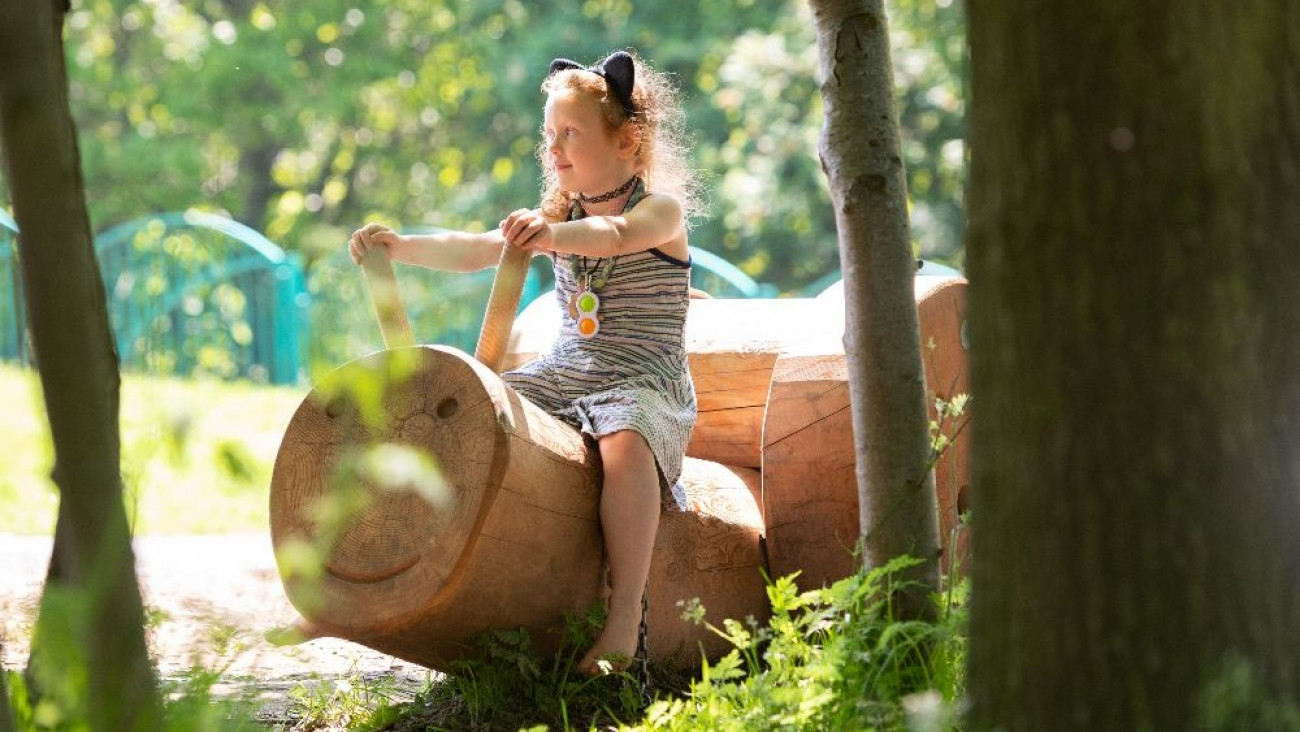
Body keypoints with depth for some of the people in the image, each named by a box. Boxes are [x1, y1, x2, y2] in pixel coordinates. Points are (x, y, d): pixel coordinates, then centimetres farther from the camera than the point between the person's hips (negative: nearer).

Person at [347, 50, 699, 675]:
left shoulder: (661, 208, -8)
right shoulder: (559, 215, 14)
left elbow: (615, 234, -32)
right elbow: (476, 251, 3)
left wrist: (555, 232, -52)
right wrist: (400, 246, -13)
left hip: (644, 382, -7)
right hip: (561, 374, 7)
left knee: (624, 443, -39)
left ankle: (626, 617, -40)